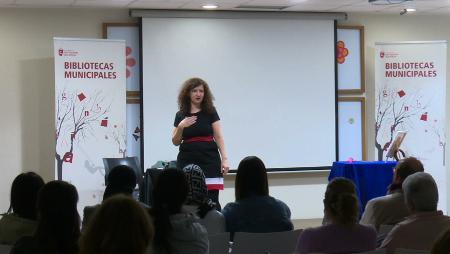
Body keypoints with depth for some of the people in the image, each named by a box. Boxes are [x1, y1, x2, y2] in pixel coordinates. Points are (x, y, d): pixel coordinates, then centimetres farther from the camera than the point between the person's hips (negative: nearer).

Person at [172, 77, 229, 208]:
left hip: (209, 160, -2)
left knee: (212, 201, -8)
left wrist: (224, 158, -7)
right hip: (188, 161, 2)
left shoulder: (210, 111, 4)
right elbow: (175, 142, 11)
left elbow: (218, 137, 2)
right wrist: (180, 127, -7)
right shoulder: (180, 115, 9)